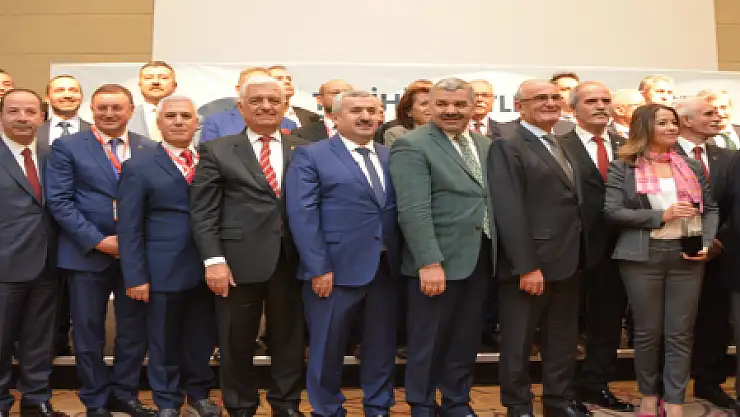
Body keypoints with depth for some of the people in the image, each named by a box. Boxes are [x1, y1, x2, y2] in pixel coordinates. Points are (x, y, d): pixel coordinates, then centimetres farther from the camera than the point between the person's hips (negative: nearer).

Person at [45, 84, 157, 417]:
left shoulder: (149, 149, 6)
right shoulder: (67, 147, -1)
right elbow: (59, 201, -7)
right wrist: (97, 241, -14)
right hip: (87, 252, -2)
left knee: (135, 329, 10)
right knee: (89, 330, 8)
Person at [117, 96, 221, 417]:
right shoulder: (139, 167, -2)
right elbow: (129, 228, -5)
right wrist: (135, 276, -9)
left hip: (206, 268, 3)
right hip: (164, 271, -3)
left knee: (203, 337, 14)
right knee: (164, 341, 10)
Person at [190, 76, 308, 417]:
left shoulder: (305, 150, 9)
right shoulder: (217, 151, 5)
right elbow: (203, 210, -1)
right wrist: (214, 260, -10)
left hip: (292, 260, 2)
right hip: (239, 260, -1)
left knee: (289, 339, 12)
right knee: (237, 342, 10)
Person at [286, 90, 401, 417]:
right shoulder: (311, 156, -2)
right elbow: (301, 214, -10)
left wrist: (403, 258, -1)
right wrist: (319, 268, -16)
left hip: (387, 268, 4)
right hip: (336, 269, -4)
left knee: (382, 345, 14)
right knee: (327, 347, 8)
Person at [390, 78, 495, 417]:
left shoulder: (486, 145, 13)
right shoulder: (412, 146, -9)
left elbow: (494, 200, 15)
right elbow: (413, 211, -17)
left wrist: (498, 253, 9)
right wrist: (430, 262, -23)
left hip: (481, 259, 6)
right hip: (438, 262, -6)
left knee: (466, 340, 16)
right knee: (428, 343, 7)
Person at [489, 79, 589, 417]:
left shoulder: (562, 147, 15)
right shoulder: (507, 146, -12)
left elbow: (572, 204, 13)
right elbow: (510, 212, -19)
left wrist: (575, 255, 6)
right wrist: (526, 266, -22)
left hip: (565, 262, 8)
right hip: (530, 265, -8)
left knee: (563, 341, 18)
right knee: (519, 342, 8)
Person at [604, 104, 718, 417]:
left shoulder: (692, 166, 11)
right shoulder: (623, 167, 0)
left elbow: (710, 209, 12)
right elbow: (612, 211, -9)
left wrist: (706, 242, -5)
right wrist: (661, 216, -14)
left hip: (686, 255, 3)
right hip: (643, 256, -3)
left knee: (680, 333, 4)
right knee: (647, 331, 7)